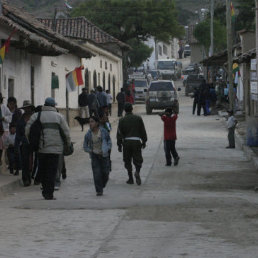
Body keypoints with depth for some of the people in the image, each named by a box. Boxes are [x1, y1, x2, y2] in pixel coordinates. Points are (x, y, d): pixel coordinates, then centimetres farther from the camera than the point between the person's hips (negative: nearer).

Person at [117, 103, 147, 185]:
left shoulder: (122, 120, 0)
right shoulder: (138, 118, 3)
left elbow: (119, 133, -3)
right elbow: (143, 131, 5)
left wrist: (119, 145, 2)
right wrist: (144, 141, 15)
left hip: (126, 142, 0)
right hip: (136, 141, 0)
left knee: (127, 161, 11)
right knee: (137, 159, 7)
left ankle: (130, 179, 10)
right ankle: (137, 172, -23)